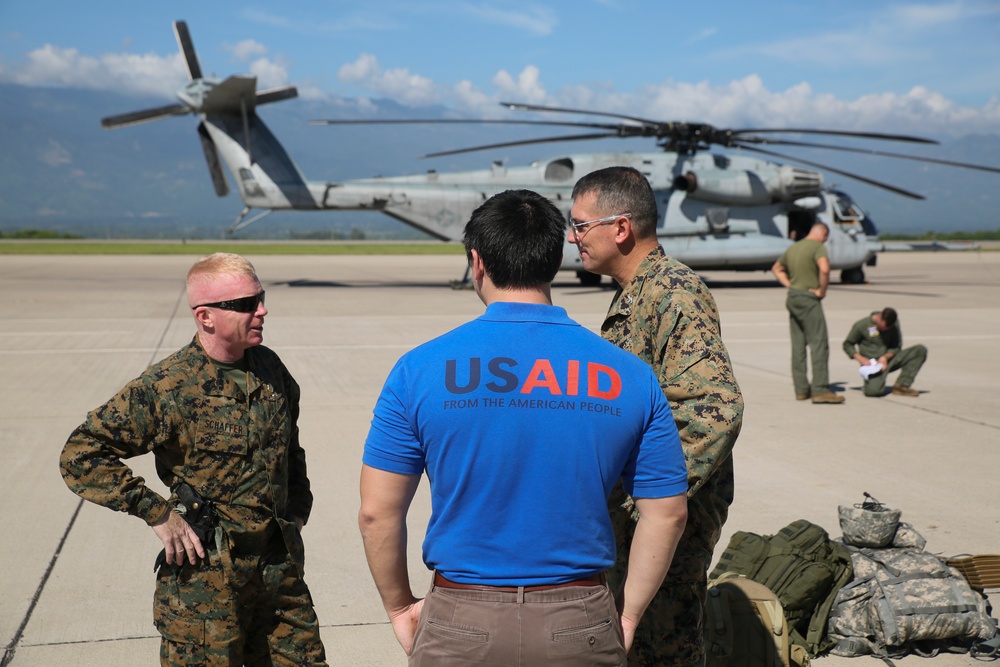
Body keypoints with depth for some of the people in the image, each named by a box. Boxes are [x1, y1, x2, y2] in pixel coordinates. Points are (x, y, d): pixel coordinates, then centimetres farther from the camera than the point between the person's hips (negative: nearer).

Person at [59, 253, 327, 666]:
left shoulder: (270, 369, 5)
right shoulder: (165, 387, -13)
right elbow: (80, 456, -13)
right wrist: (158, 514, -16)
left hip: (280, 566, 6)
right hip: (205, 575, -5)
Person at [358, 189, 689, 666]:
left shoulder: (422, 369, -8)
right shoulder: (628, 376, -3)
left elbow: (377, 512, -6)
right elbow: (667, 513, 0)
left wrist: (400, 607, 8)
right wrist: (628, 615, 10)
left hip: (460, 626, -1)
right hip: (579, 627, 1)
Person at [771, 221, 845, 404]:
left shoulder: (793, 247, 16)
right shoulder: (818, 246, -9)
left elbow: (777, 268, 29)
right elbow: (824, 269, -27)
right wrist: (822, 290, -14)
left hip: (792, 298, 8)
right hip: (808, 299, -8)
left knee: (798, 345, 9)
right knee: (819, 344, -7)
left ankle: (801, 389, 12)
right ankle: (820, 390, -11)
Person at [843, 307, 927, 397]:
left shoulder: (894, 324, 2)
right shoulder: (861, 325, -9)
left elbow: (896, 347, 6)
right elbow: (847, 344, 1)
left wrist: (885, 357, -14)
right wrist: (860, 358, -15)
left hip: (888, 360, 5)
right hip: (871, 365, -5)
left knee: (921, 350, -14)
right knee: (874, 391, -36)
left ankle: (901, 386, -14)